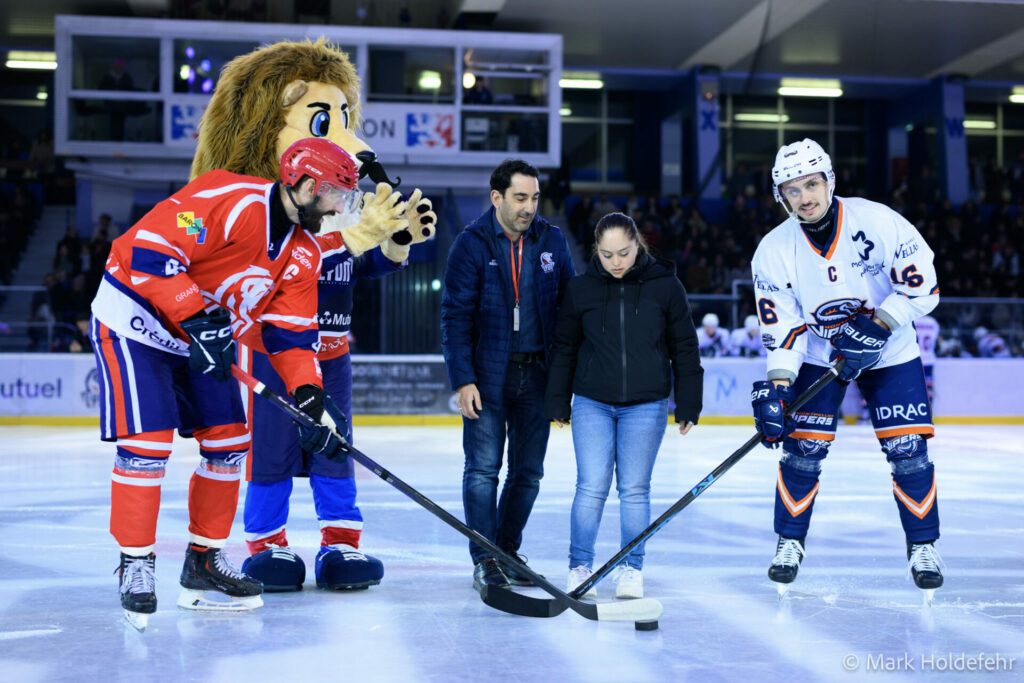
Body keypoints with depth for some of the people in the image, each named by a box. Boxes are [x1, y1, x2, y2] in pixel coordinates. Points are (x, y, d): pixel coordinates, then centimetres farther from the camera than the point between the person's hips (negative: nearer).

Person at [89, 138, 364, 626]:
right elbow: (147, 249, -30)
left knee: (229, 442, 5)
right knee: (147, 443, -14)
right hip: (136, 318, -8)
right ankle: (135, 566, 3)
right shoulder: (232, 200, -26)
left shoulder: (303, 252, 1)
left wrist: (310, 398, -12)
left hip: (206, 339, 9)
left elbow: (292, 330, 1)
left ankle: (204, 562, 17)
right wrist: (197, 318, -33)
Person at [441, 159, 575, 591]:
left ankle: (509, 550, 23)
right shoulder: (471, 244, -5)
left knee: (528, 471, 8)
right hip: (487, 373, -3)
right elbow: (455, 317, -7)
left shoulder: (552, 242, 6)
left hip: (537, 373, 4)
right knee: (483, 469, -3)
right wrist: (462, 381, -14)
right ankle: (485, 561, 6)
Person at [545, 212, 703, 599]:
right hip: (592, 404, 1)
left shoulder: (665, 287, -3)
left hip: (647, 405, -1)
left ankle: (632, 569, 16)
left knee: (634, 490, 4)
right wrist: (557, 403, 9)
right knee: (591, 488, -1)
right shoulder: (581, 289, 0)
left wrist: (687, 405, 1)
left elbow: (684, 349, 2)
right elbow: (564, 348, 8)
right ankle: (579, 566, 12)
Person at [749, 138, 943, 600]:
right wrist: (776, 387, -23)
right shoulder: (774, 251, -13)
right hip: (818, 353, 1)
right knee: (802, 448, -6)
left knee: (908, 449, -6)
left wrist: (877, 326, -26)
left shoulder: (877, 221, -20)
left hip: (890, 351, -1)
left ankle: (923, 547, 11)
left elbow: (922, 285, -16)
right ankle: (790, 543, 12)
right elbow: (782, 328, -12)